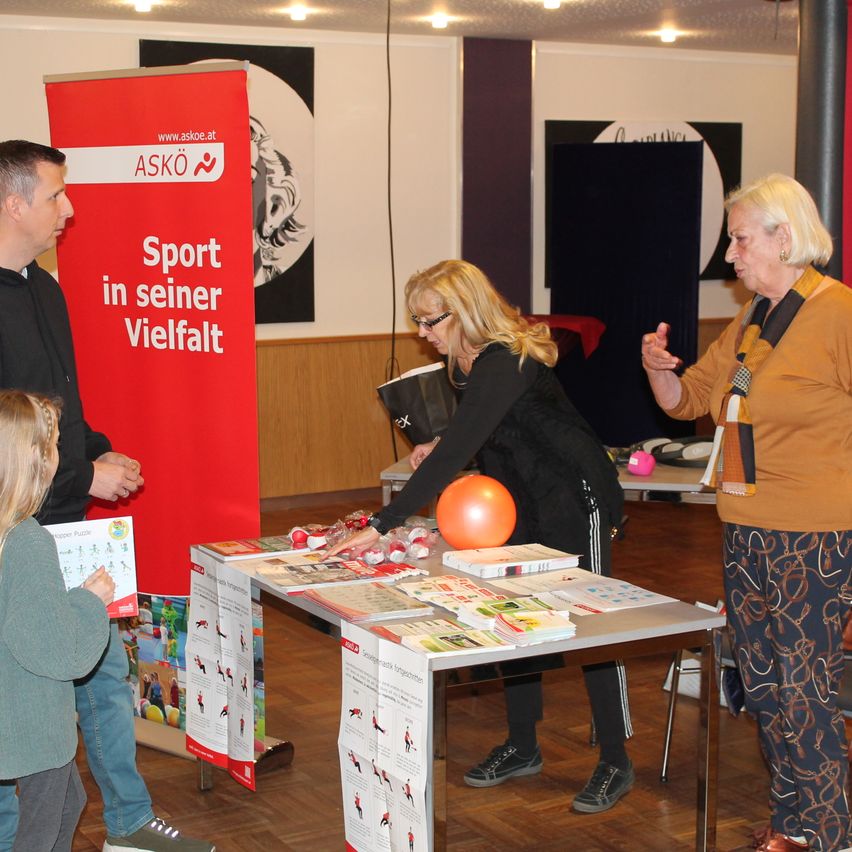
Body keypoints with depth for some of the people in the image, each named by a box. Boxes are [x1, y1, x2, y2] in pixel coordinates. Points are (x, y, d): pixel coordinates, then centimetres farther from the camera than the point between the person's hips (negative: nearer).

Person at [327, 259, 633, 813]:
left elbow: (455, 455, -37)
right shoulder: (468, 363, 1)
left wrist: (381, 525, -39)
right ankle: (523, 747, 23)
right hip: (525, 504, 10)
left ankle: (616, 763, 10)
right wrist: (440, 448, -4)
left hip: (574, 500, -10)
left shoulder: (503, 366, -29)